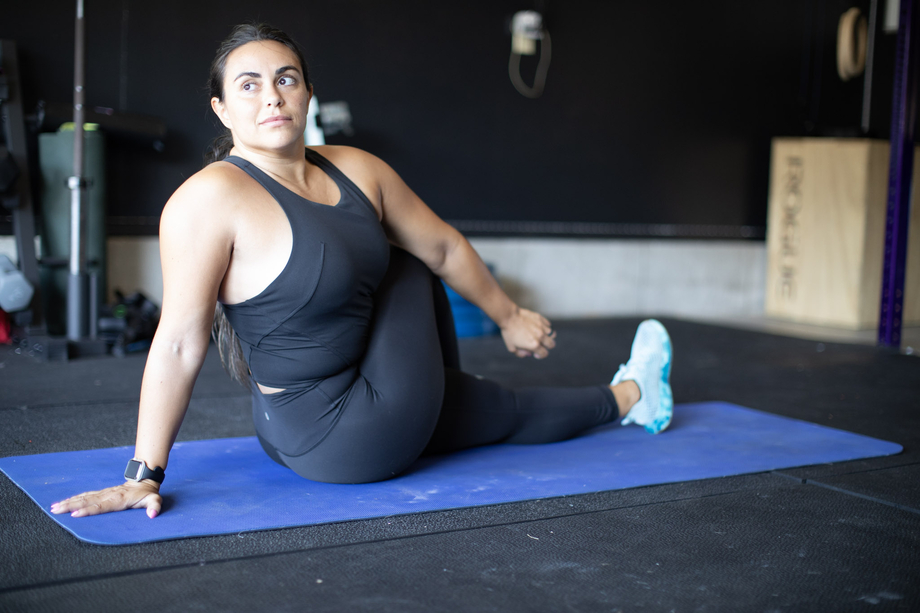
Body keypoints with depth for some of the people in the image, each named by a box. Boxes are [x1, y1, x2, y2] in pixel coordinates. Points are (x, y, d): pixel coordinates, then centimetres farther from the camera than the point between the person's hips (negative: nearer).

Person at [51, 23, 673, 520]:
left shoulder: (357, 171, -1)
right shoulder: (213, 198, -22)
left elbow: (445, 247, 11)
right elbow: (179, 343, -22)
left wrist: (508, 315, 21)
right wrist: (145, 475, -21)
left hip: (360, 405, 7)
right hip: (334, 442, -7)